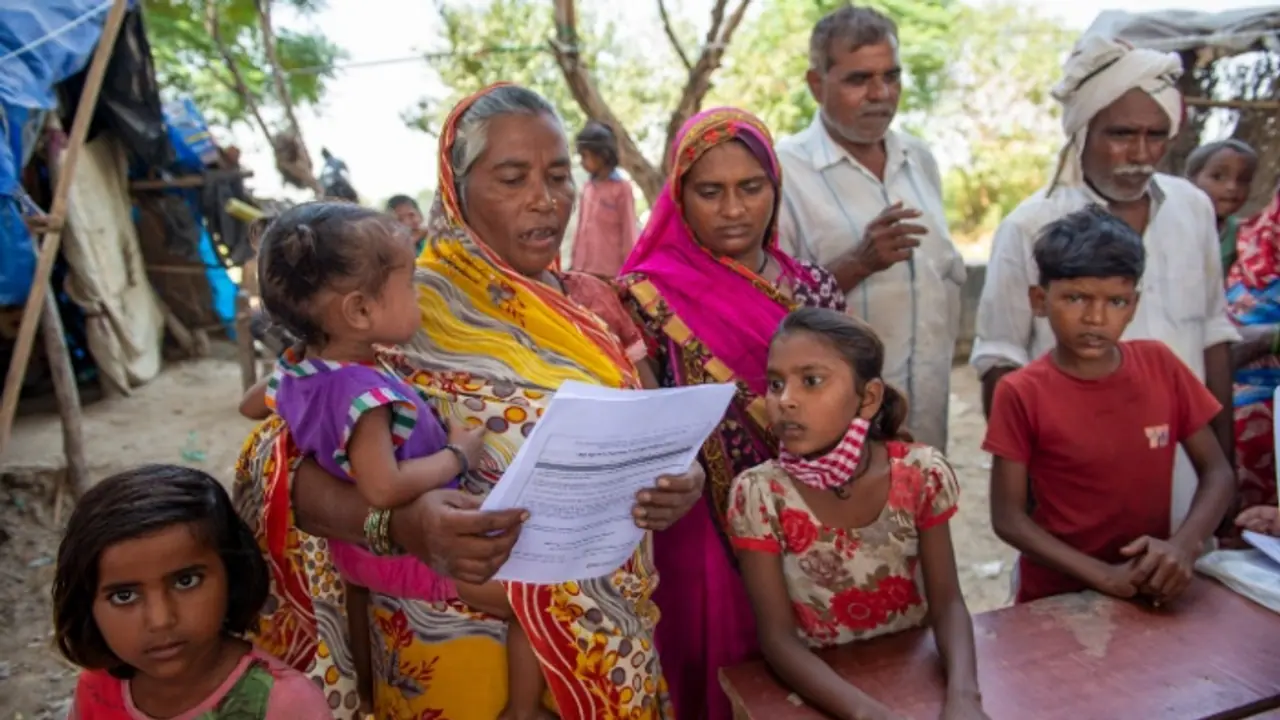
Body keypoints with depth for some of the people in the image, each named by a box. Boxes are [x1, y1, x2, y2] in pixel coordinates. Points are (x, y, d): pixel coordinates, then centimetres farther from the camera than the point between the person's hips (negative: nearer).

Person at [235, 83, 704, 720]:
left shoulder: (595, 304, 3)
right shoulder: (410, 312, -13)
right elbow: (273, 460, -17)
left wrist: (677, 481, -15)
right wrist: (400, 522, -34)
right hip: (470, 643, -4)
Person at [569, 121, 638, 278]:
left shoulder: (622, 188, -6)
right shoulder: (588, 187, 9)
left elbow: (628, 233, -5)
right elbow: (581, 228, 14)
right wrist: (574, 263, 14)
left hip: (611, 272, -5)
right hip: (584, 270, 6)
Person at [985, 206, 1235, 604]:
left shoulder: (1160, 365, -2)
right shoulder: (1022, 393, -12)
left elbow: (1217, 471, 4)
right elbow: (1008, 517, -10)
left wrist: (1183, 545, -12)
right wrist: (1103, 575, -17)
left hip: (1153, 590, 3)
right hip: (1056, 596, -3)